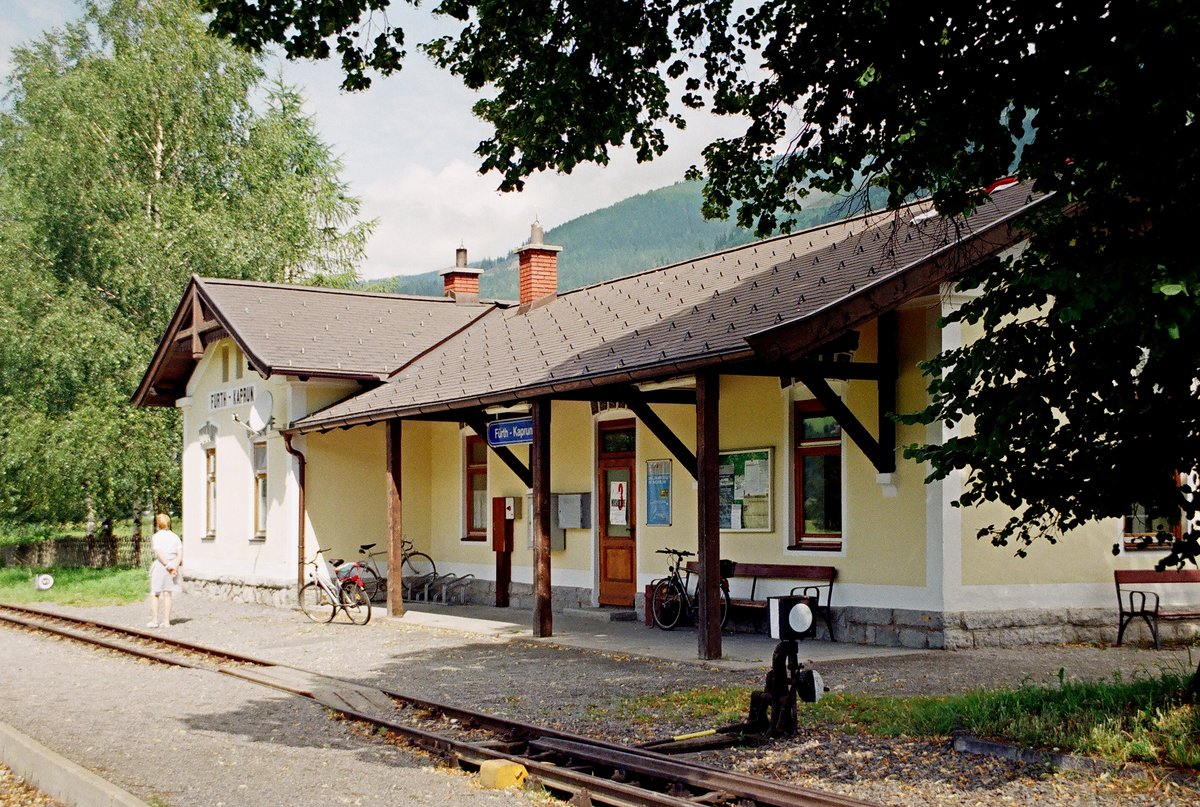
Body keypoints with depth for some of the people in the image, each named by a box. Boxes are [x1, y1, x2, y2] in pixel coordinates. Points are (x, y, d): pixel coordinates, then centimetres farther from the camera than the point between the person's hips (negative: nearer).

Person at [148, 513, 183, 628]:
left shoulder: (156, 536, -7)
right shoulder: (175, 537, 7)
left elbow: (159, 554, -18)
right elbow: (180, 554, -3)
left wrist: (167, 565, -16)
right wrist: (175, 566, -10)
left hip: (160, 566, -4)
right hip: (173, 566, 4)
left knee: (154, 594, 8)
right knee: (167, 594, 9)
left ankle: (154, 620, 6)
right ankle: (166, 621, 8)